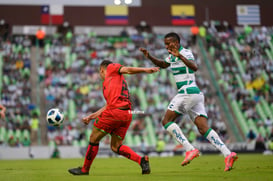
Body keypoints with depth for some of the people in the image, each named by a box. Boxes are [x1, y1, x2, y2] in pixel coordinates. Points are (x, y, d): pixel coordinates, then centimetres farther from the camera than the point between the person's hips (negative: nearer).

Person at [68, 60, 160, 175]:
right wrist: (90, 117, 32)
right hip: (127, 115, 8)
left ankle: (85, 169, 19)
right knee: (116, 147, 12)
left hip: (115, 112, -8)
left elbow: (127, 70, 0)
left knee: (94, 139, 9)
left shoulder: (111, 68, 14)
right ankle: (141, 160, -5)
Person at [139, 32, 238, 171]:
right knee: (204, 130, -2)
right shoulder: (172, 56, 20)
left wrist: (180, 56, -37)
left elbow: (194, 67, -27)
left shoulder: (185, 52, -7)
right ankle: (228, 154, -15)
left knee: (166, 121, -4)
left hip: (188, 92, -9)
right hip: (196, 94, 9)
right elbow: (163, 65, 39)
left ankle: (190, 150, -14)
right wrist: (149, 56, 24)